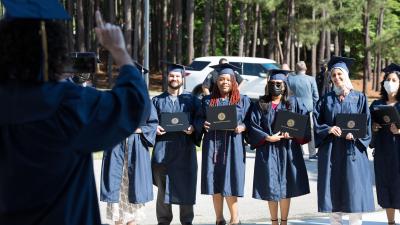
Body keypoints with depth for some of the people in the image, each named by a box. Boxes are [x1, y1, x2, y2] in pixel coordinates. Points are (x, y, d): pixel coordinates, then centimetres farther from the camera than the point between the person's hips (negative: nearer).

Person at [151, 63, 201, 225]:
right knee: (163, 185, 2)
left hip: (185, 148, -1)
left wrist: (193, 128, -15)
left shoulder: (191, 100, 10)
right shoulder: (157, 100, 13)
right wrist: (155, 128, -12)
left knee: (186, 184, -1)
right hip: (163, 146, 1)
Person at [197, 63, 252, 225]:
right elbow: (199, 119, 12)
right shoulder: (207, 101, 12)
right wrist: (204, 125, -9)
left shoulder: (243, 101, 8)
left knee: (229, 183, -7)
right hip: (212, 145, 2)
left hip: (232, 146, -2)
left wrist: (242, 127, -13)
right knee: (215, 183, 2)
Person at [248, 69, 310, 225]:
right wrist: (268, 137, -15)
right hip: (267, 150, 0)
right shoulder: (261, 104, 5)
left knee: (286, 188, 2)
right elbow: (253, 125, -3)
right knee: (270, 188, 1)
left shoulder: (293, 103, 6)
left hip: (287, 150, 0)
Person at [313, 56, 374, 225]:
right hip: (331, 151, 2)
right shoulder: (326, 100, 9)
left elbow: (366, 124, 1)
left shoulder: (359, 98, 5)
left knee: (354, 190, -5)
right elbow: (316, 123, 4)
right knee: (333, 190, 2)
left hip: (353, 150, -2)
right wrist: (329, 129, -15)